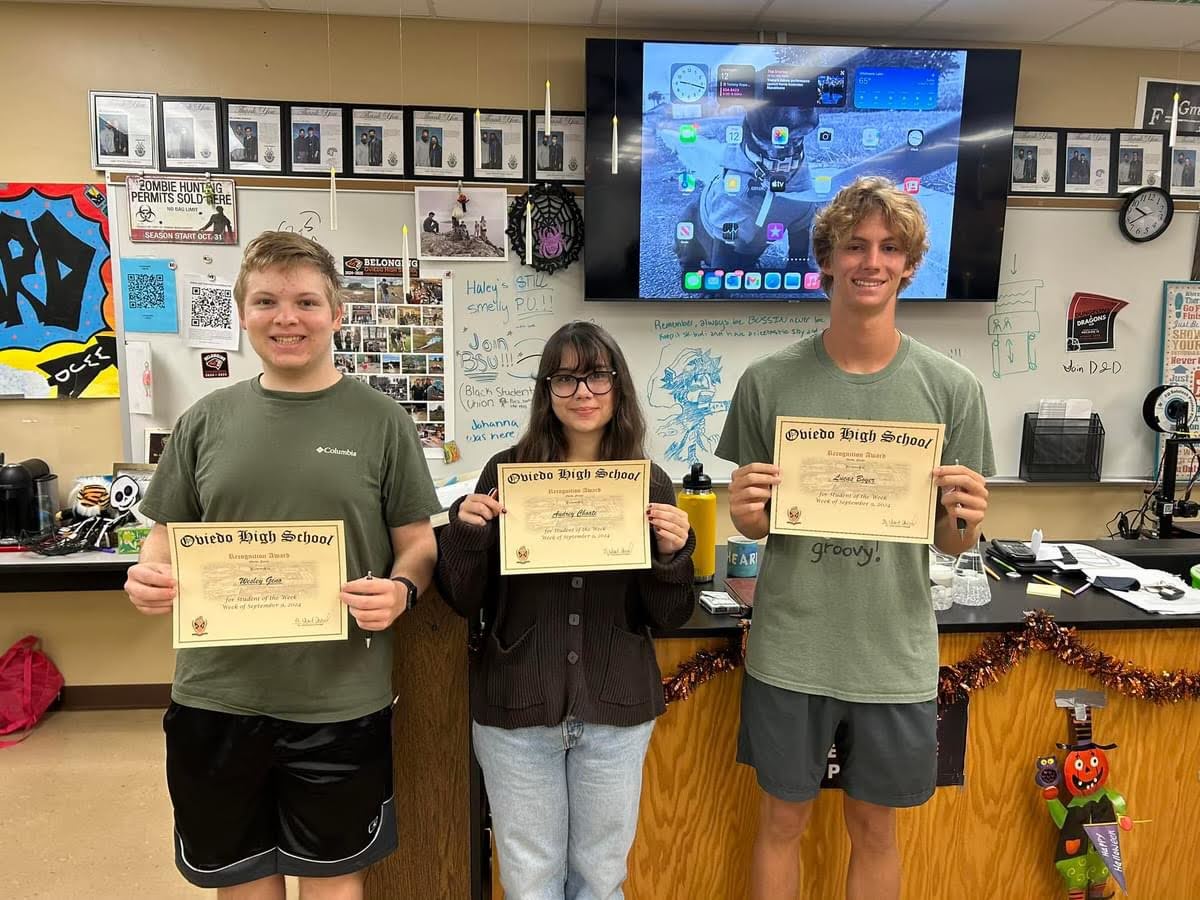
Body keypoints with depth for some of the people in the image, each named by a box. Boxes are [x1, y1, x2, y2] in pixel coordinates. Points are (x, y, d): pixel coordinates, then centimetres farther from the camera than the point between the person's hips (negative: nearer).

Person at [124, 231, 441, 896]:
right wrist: (149, 577, -11)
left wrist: (401, 589, -22)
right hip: (216, 694, 3)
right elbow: (167, 536, 10)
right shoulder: (208, 420, 3)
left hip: (340, 699, -2)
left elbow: (419, 542, -2)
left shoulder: (380, 420, -4)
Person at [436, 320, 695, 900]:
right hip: (515, 706, 0)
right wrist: (465, 534, -19)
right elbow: (465, 604, -1)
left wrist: (672, 554, -17)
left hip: (616, 709, 1)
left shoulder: (651, 484, -2)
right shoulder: (506, 472, -6)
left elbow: (668, 618, 1)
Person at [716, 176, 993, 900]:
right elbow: (752, 524, 3)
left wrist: (964, 519, -20)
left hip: (896, 654, 1)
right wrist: (746, 510, -20)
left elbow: (954, 543, 2)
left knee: (875, 828, 19)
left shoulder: (951, 388, -4)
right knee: (784, 819, 17)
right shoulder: (769, 381, -6)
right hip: (790, 650, 0)